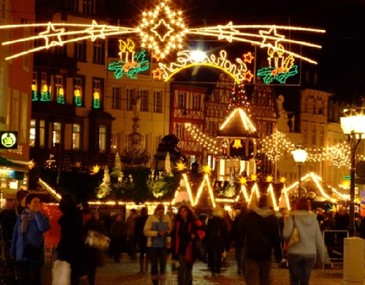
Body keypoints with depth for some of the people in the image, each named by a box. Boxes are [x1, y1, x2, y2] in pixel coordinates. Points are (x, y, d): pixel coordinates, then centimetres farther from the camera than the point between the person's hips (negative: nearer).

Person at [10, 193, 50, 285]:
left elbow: (44, 228, -23)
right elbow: (15, 235, 10)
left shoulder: (42, 217, 0)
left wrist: (37, 213, -14)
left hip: (35, 255, -2)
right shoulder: (21, 217, 6)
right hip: (21, 255, 2)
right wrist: (12, 252, 10)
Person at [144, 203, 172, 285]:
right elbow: (146, 231, -12)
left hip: (164, 245, 2)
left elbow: (171, 229, 11)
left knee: (163, 263, 1)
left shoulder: (167, 218, 2)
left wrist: (167, 232, -13)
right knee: (154, 265, 5)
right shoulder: (151, 218, -8)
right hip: (153, 245, -2)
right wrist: (158, 233, -21)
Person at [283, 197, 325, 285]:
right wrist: (321, 257, 12)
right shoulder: (313, 219, 4)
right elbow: (319, 239, 4)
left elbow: (286, 235, -16)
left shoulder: (293, 217, -4)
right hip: (310, 254, 2)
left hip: (295, 253, -2)